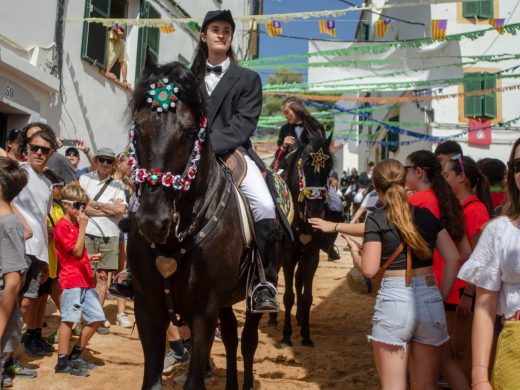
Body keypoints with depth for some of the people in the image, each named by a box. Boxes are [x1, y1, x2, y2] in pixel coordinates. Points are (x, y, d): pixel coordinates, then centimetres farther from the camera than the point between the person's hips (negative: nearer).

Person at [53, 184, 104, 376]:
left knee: (97, 318, 8)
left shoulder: (77, 224, 18)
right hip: (71, 279, -9)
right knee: (69, 319, -8)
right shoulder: (62, 226, -10)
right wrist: (82, 227, -17)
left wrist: (90, 257, 10)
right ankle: (63, 362, 0)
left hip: (86, 279, 9)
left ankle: (76, 355, 20)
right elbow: (77, 251, -17)